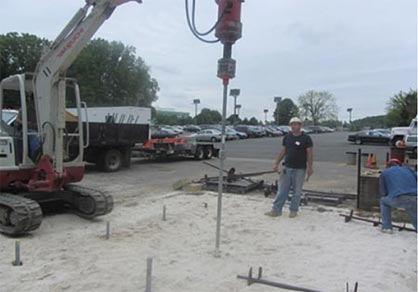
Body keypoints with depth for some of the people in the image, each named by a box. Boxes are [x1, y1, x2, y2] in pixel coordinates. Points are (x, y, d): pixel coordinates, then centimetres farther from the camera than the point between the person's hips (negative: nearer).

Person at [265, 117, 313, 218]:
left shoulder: (306, 138, -5)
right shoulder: (287, 137, 7)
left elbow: (310, 153, -5)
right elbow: (283, 151, 12)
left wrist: (310, 167, -11)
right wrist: (277, 163, 10)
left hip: (300, 169, -3)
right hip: (287, 168, 4)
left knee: (297, 191, 6)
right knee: (282, 190, 5)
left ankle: (293, 210, 18)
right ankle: (276, 210, 9)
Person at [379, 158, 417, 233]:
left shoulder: (384, 172, 24)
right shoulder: (408, 169, 31)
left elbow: (383, 193, 21)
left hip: (398, 199, -3)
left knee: (384, 201, 28)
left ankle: (386, 227, 23)